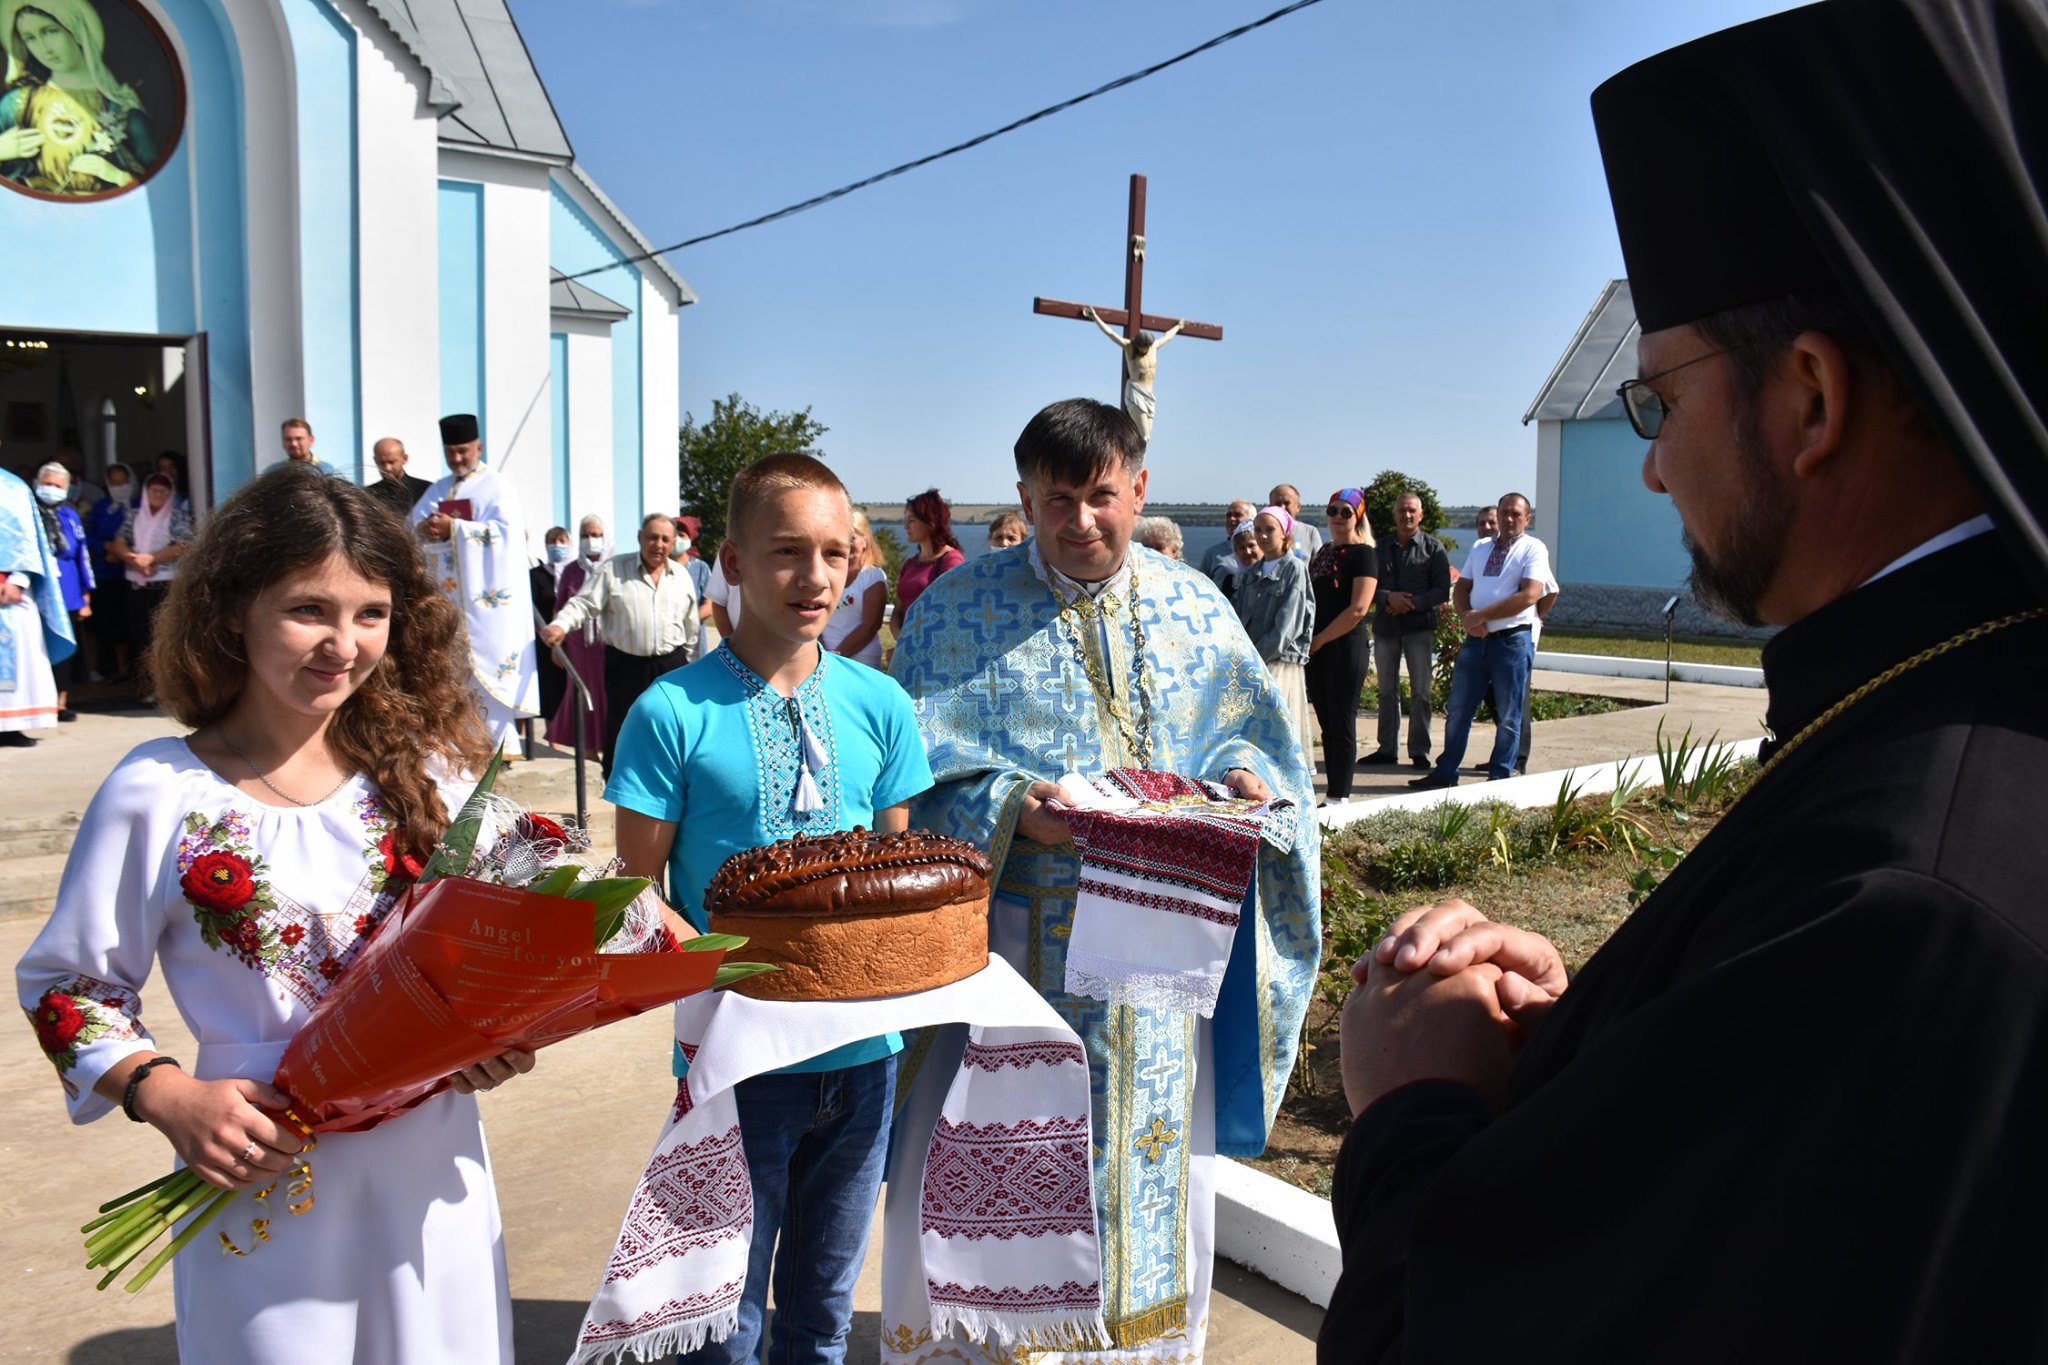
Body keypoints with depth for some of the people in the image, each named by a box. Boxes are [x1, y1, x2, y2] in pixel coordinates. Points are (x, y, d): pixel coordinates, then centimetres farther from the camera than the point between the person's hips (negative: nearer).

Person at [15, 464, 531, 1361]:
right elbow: (65, 983, 0)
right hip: (266, 1181, -2)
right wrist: (165, 1096, -15)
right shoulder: (159, 793, -10)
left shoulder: (424, 768, -2)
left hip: (435, 1171, 3)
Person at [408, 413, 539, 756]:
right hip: (446, 598, 6)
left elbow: (504, 532, -14)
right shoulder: (437, 490, 19)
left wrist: (453, 528, -18)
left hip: (486, 599, -6)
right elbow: (411, 528, 11)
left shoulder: (498, 486, 1)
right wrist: (423, 529, -13)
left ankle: (497, 739, -3)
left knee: (488, 666, -7)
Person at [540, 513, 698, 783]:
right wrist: (560, 625, -29)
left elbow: (690, 627, 15)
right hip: (625, 665, -3)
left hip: (670, 665, 3)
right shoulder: (612, 570, -3)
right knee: (620, 731, 2)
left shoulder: (682, 577, 8)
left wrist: (683, 662, 16)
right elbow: (584, 603, -10)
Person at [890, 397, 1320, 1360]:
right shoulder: (960, 611, -3)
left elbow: (1250, 730, 12)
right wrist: (1010, 809, -24)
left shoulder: (1195, 606, 7)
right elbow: (926, 771, -7)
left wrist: (1245, 774, -11)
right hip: (1024, 941, -3)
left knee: (1164, 1152, 15)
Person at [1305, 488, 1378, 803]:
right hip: (1317, 649, 7)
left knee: (1341, 724, -4)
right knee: (1327, 725, 9)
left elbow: (1358, 609, -15)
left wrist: (1319, 640, -11)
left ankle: (1339, 798, 0)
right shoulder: (1323, 552, 17)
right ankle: (1333, 792, 14)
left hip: (1347, 646, -7)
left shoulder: (1363, 553, -6)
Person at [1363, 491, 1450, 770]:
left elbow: (1442, 590, -2)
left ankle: (1419, 751, 3)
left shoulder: (1433, 547, 4)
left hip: (1419, 625, -3)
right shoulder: (1381, 548, 11)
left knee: (1420, 691, -3)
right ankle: (1387, 749, 15)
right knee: (1387, 691, 8)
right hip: (1385, 625, 3)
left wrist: (1413, 604, -14)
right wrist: (1388, 598, -13)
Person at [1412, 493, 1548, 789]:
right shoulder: (1480, 548, 15)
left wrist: (1482, 615, -16)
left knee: (1508, 717, 4)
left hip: (1512, 640, -5)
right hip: (1476, 639, 6)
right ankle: (1445, 773, 16)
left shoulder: (1533, 549, -3)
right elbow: (1460, 589, 15)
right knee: (1457, 710, 7)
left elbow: (1528, 596, -15)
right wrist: (1467, 617, -7)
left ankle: (1499, 778, 13)